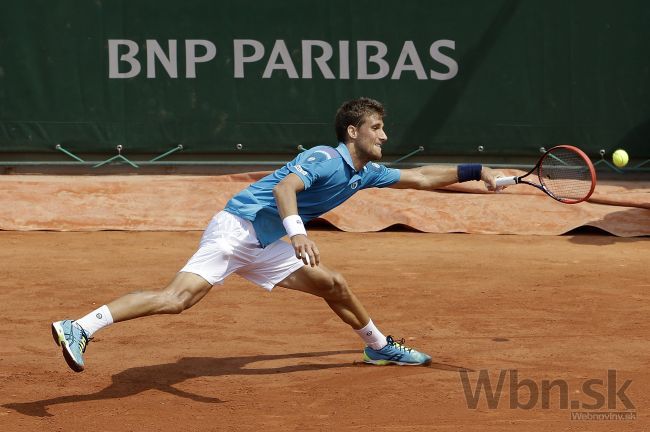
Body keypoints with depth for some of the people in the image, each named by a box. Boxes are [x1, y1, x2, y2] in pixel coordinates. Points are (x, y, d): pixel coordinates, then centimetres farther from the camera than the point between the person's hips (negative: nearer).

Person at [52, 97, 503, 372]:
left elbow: (419, 177, 26)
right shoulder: (324, 158, -14)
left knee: (334, 286, 16)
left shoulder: (367, 173, 14)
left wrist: (477, 172, 28)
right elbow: (285, 186, -32)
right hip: (236, 228, -9)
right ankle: (80, 328, -32)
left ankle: (379, 345, 41)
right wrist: (298, 231, -47)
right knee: (179, 295, -27)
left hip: (264, 248, 9)